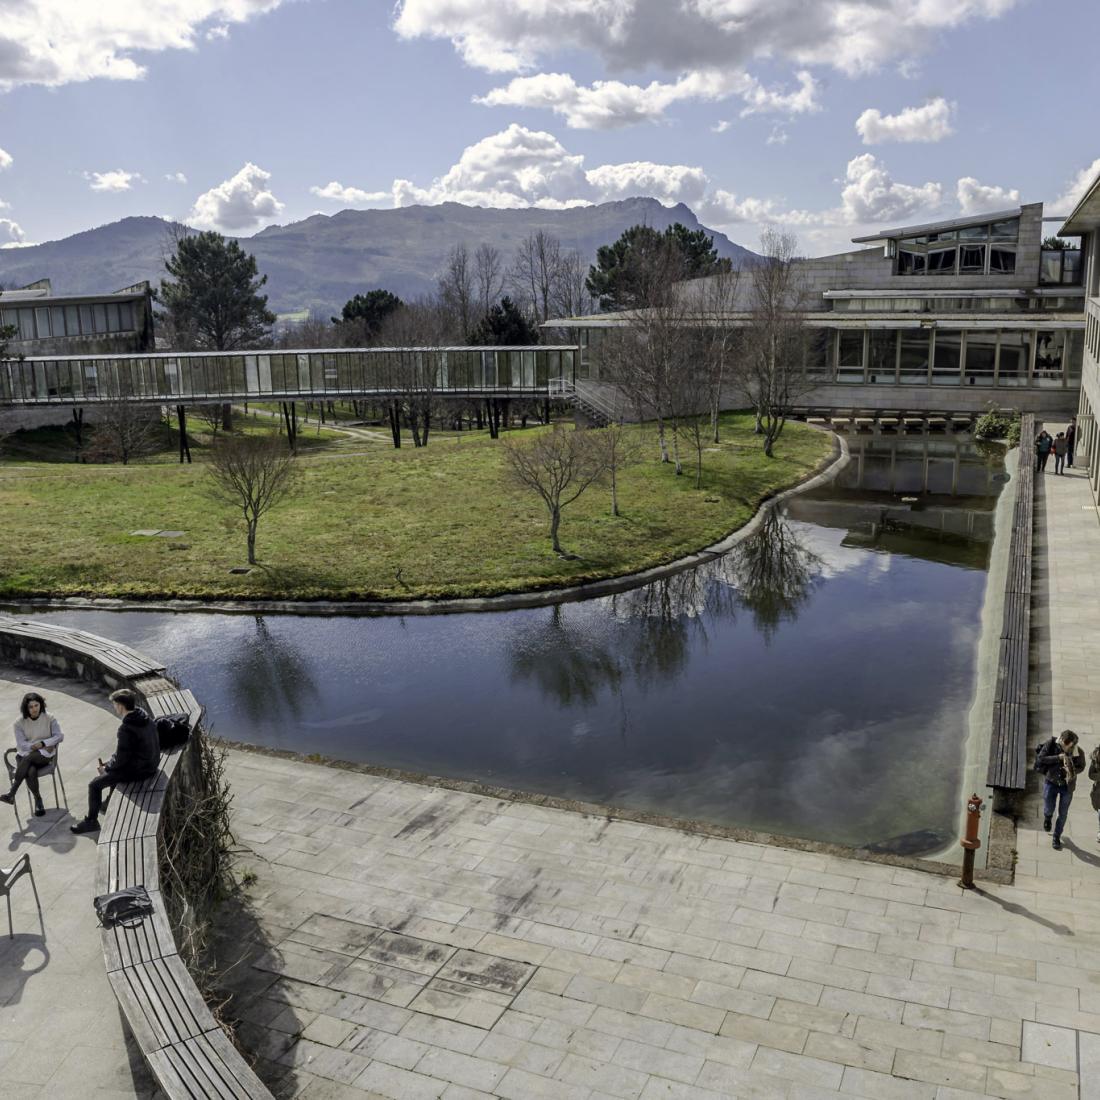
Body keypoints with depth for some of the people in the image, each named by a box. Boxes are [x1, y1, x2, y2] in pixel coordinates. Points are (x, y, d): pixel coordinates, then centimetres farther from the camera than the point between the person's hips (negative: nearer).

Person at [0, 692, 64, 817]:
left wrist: (43, 743, -17)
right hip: (25, 754, 1)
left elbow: (60, 736, -5)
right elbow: (21, 744, -7)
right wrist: (37, 746, -15)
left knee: (28, 758, -34)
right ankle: (38, 800, -16)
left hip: (44, 755, -1)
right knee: (30, 772, -32)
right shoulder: (20, 722, -3)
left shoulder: (49, 718, -4)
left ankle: (11, 793, -30)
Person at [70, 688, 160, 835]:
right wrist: (109, 764, 14)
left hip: (136, 770, -9)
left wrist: (106, 768, -1)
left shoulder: (126, 729, -27)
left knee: (94, 785, 5)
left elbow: (121, 759, -21)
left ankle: (91, 821, 17)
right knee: (113, 769, 33)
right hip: (151, 765, 9)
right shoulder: (146, 718, 0)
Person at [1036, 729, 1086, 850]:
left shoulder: (1079, 752, -20)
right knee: (1049, 809, 0)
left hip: (1067, 785, 1)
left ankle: (1057, 837, 32)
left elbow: (1081, 767, -3)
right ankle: (1048, 817, 39)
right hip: (1051, 782, 0)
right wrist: (1057, 757, -32)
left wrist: (1073, 771, -25)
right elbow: (1040, 759, -21)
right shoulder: (1051, 744, -21)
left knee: (1063, 813, 11)